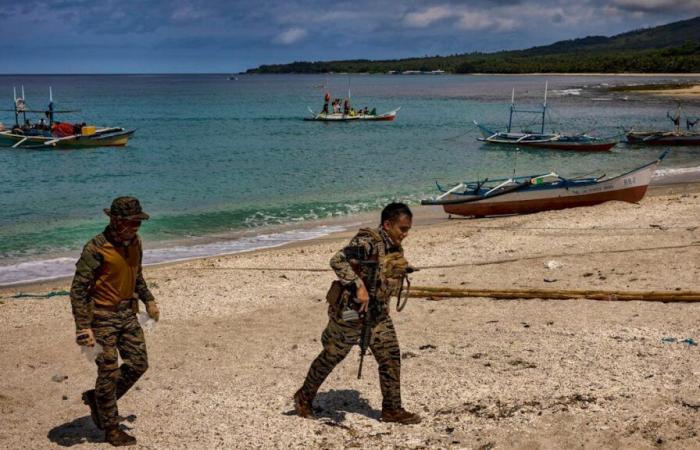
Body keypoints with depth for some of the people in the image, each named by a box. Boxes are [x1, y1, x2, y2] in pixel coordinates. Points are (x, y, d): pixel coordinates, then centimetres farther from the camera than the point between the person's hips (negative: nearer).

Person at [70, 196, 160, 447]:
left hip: (128, 313, 7)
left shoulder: (134, 243, 2)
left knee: (138, 364, 8)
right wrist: (83, 327, -24)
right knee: (109, 372, -1)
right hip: (102, 316, -7)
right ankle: (111, 430, 14)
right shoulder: (96, 248, -20)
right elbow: (78, 289, -20)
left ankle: (97, 398, 28)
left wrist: (148, 300, 16)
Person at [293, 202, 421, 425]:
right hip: (351, 311, -7)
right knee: (331, 356, 9)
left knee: (390, 358, 3)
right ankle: (304, 398, 29)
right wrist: (359, 287, -40)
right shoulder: (368, 241, -23)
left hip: (378, 313, 7)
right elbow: (338, 260, -35)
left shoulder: (395, 247, 4)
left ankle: (392, 409, 15)